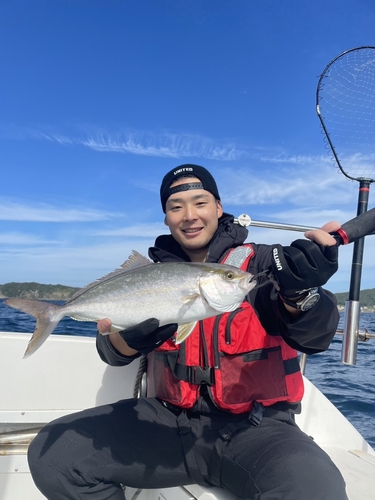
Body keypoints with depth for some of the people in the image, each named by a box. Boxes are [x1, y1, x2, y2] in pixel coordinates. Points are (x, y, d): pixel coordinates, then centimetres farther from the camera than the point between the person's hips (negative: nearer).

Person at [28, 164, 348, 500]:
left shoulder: (261, 262, -2)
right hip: (172, 420, 4)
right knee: (51, 454, -9)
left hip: (256, 425, -2)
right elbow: (113, 354, -2)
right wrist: (129, 338, -27)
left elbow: (315, 337, -16)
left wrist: (300, 292, -39)